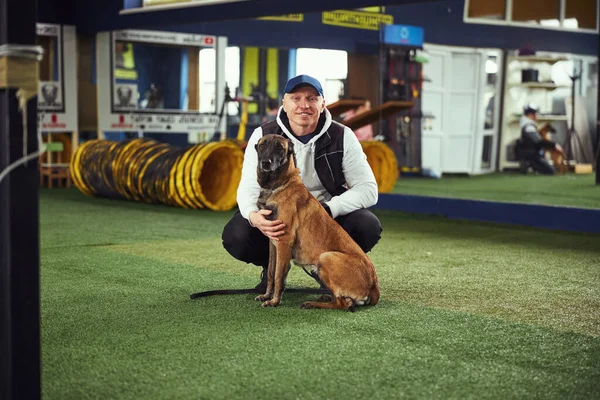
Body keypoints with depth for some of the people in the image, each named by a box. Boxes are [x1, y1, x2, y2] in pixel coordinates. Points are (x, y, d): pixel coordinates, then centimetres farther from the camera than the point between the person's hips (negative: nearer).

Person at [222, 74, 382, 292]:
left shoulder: (342, 137, -12)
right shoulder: (263, 136, -10)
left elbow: (368, 189, -15)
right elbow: (249, 187, -13)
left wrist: (327, 210, -33)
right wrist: (253, 216, -39)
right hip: (277, 217, 0)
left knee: (368, 226, -28)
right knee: (236, 235, -29)